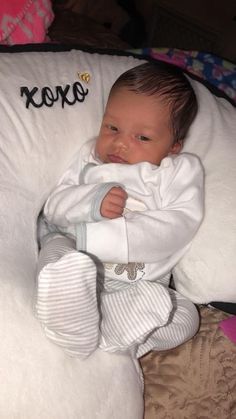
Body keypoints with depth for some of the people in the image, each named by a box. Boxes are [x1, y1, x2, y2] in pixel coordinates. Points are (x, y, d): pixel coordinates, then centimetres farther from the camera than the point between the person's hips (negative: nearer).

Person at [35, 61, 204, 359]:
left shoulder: (181, 171, 4)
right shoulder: (89, 159, 14)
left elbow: (176, 229, -13)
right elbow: (54, 208, 6)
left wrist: (93, 235, -21)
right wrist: (90, 201, -18)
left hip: (137, 288, 0)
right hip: (72, 268, 0)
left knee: (185, 318, -22)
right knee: (55, 248, -28)